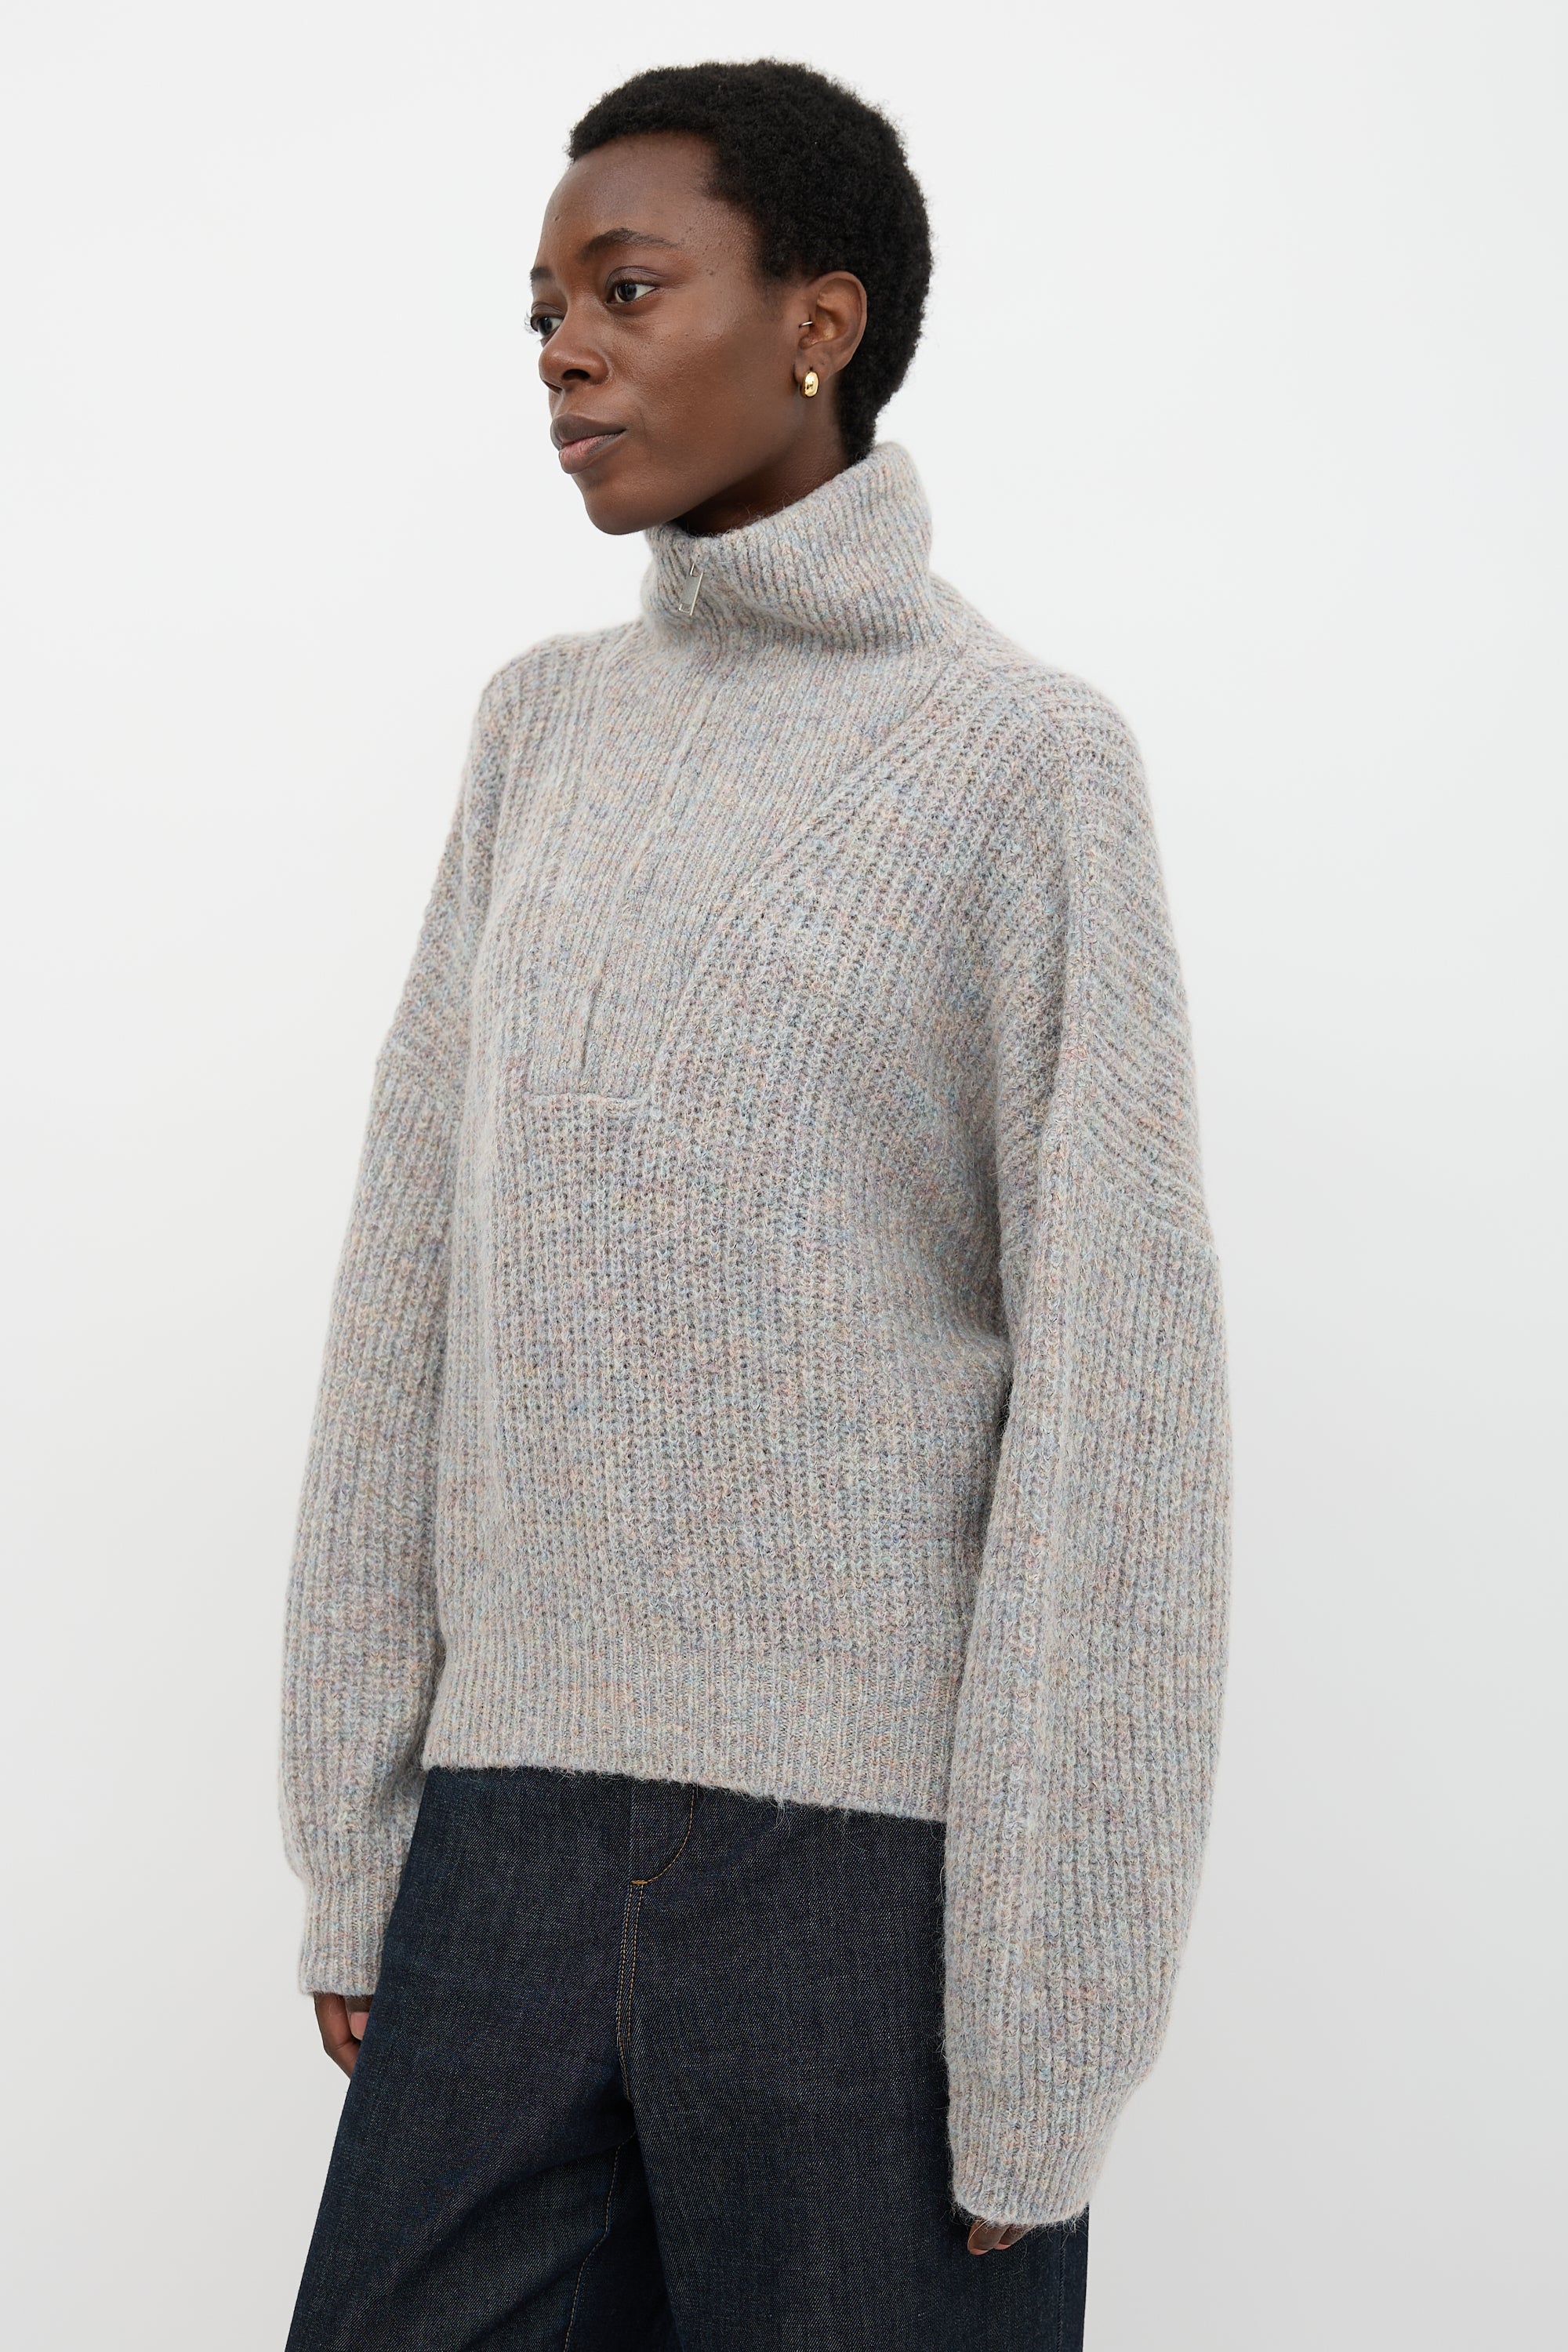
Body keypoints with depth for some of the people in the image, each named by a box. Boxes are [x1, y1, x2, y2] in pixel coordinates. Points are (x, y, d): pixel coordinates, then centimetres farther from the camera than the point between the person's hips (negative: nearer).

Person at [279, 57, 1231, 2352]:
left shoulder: (1024, 758, -3)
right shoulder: (540, 727, 12)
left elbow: (1114, 1397, -7)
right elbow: (413, 1287, 10)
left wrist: (1037, 2036, -10)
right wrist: (353, 1843, 7)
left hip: (880, 1834, -4)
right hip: (515, 1817, 4)